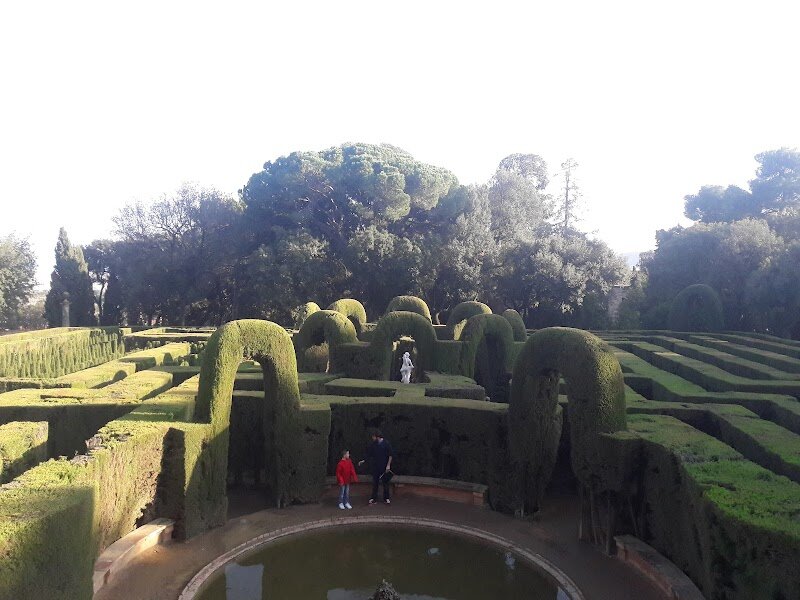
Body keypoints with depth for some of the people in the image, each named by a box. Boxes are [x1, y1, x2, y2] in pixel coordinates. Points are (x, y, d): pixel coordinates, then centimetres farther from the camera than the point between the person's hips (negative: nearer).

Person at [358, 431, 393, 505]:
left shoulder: (386, 443, -10)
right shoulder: (373, 445, 3)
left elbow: (390, 455, -9)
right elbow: (369, 455, 11)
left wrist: (388, 465, -13)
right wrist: (363, 461, 2)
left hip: (384, 467, -4)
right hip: (376, 467, 4)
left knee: (385, 483, 6)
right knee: (375, 483, 6)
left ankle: (386, 498, 18)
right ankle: (374, 498, 13)